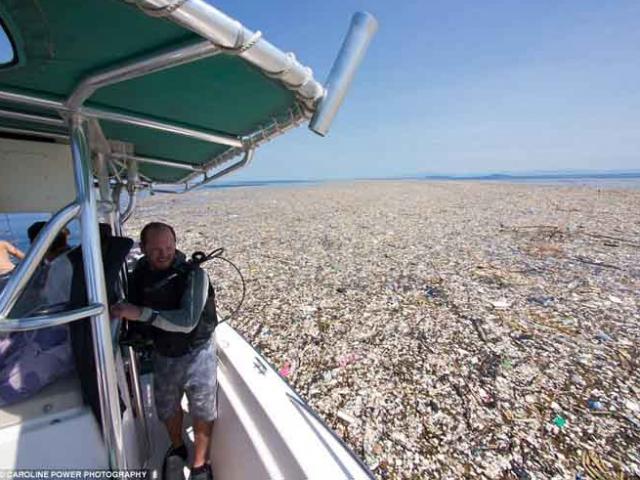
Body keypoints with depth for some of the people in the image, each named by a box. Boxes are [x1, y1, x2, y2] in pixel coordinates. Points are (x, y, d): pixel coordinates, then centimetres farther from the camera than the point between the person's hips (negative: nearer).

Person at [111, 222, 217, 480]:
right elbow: (133, 313, 10)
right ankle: (177, 448, 54)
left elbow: (187, 321, -33)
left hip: (197, 354, -4)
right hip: (162, 355, 5)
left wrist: (141, 313, -36)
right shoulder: (139, 274, -7)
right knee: (168, 409, 24)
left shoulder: (193, 274, -25)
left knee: (202, 413, 11)